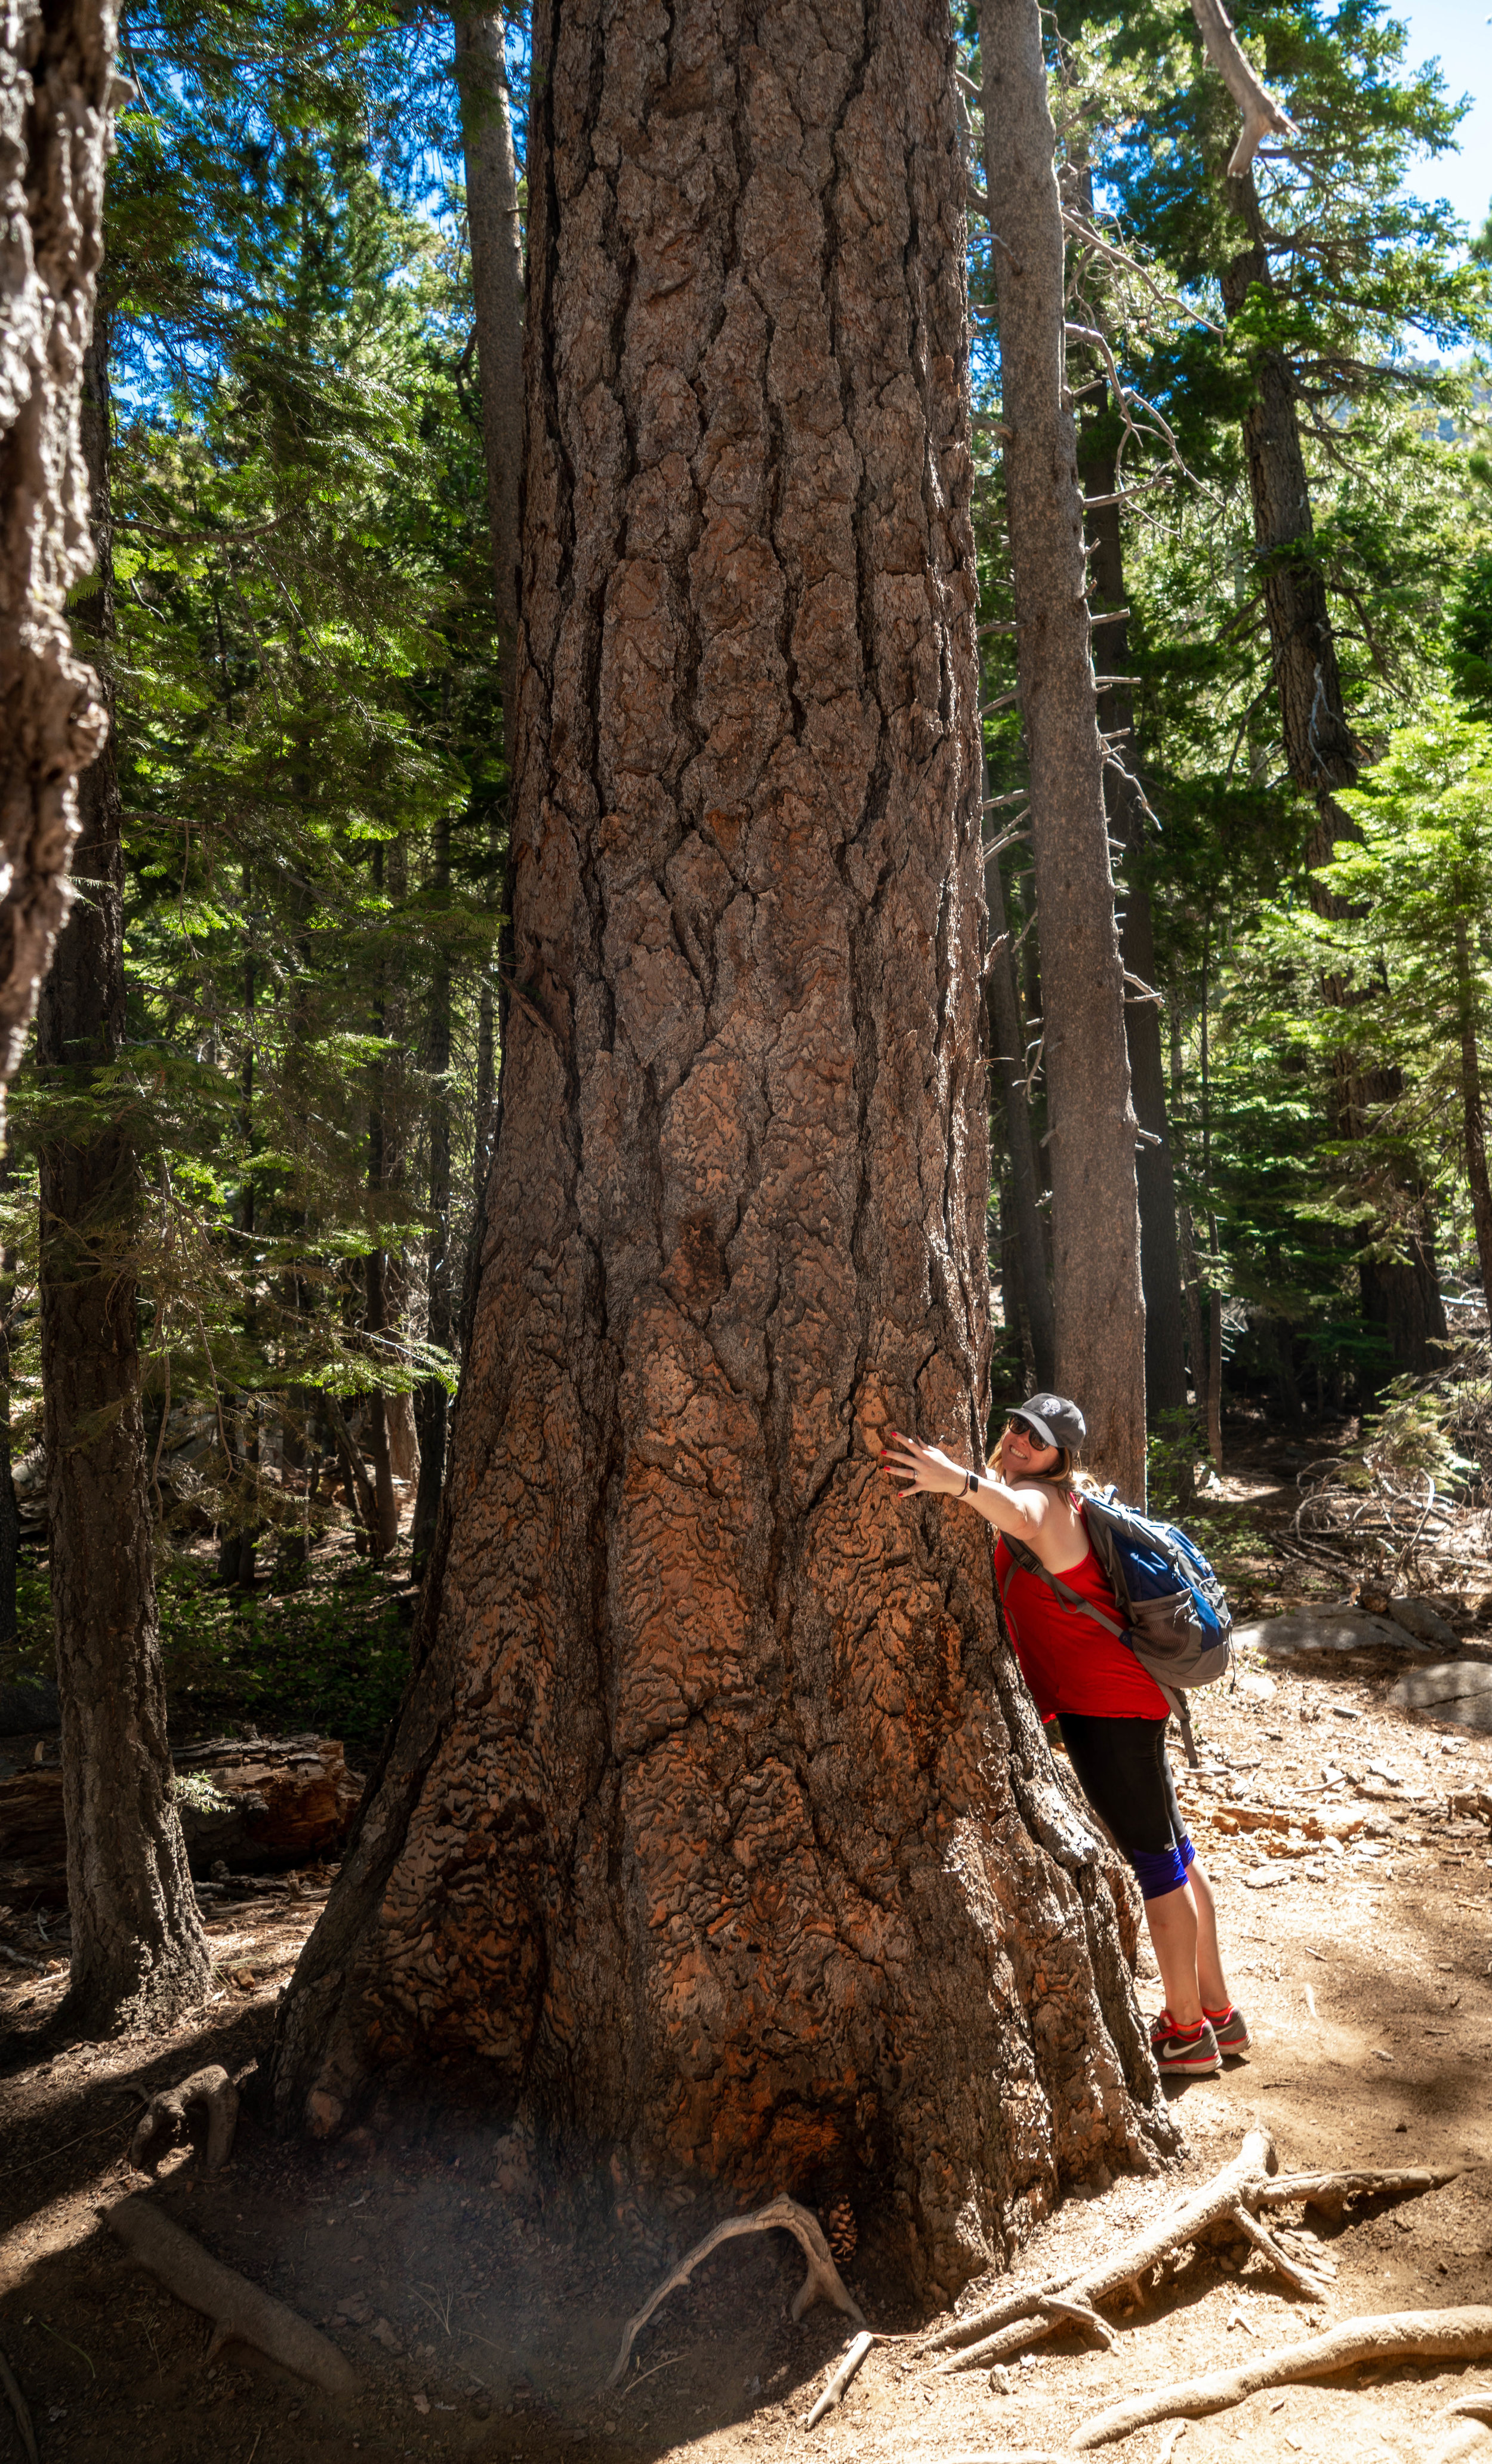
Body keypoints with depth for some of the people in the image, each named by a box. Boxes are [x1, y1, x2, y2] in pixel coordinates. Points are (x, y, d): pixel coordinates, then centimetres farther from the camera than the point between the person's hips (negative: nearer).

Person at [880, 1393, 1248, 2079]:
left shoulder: (1043, 1501, -19)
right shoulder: (1041, 1500, 12)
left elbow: (1017, 1512, -44)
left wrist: (959, 1480, -63)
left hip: (1109, 1708, -11)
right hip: (1106, 1705, 11)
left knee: (1155, 1867, 2)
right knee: (1170, 1858, 18)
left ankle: (1188, 2033, 15)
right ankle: (1219, 2012, 32)